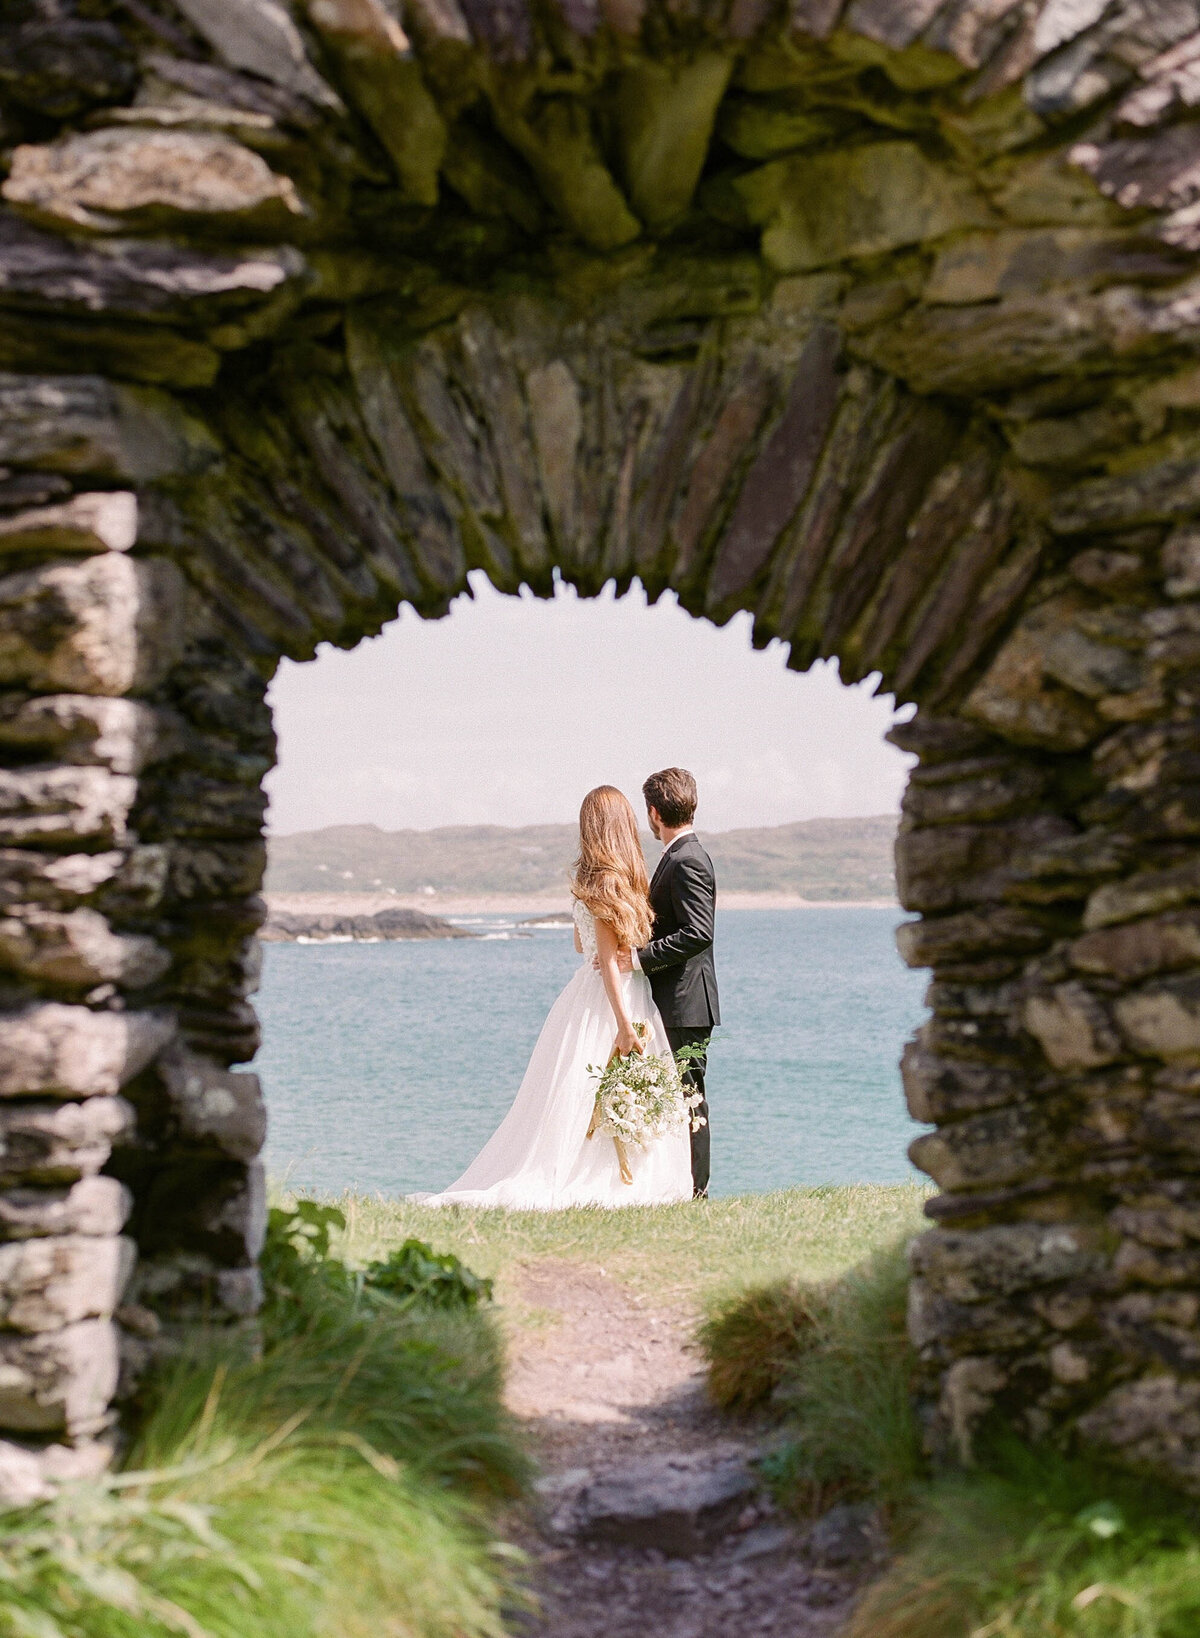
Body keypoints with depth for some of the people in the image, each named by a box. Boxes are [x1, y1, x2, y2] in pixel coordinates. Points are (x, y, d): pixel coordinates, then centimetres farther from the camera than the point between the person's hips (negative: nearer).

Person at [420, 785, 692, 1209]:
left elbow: (582, 945, 20)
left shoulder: (590, 879, 11)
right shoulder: (610, 880, -14)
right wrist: (625, 1025, -19)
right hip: (608, 999, -9)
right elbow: (608, 958, -17)